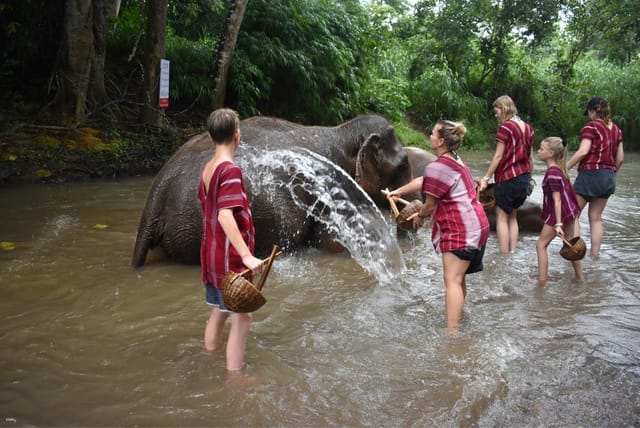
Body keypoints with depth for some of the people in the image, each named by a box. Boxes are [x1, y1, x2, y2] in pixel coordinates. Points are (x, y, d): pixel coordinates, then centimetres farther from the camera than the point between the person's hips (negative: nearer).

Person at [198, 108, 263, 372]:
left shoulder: (207, 169, 8)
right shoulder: (230, 170, -18)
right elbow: (225, 216, -28)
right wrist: (247, 256, -33)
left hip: (212, 254, 9)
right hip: (230, 258, -9)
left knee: (219, 311, 20)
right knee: (241, 317, 0)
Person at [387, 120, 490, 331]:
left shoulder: (437, 167, -18)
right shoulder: (455, 160, 15)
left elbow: (430, 204, -8)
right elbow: (422, 181, 26)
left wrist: (420, 216, 13)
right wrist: (399, 191, 36)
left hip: (460, 230, -11)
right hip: (475, 225, 11)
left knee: (452, 280, -11)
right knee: (458, 278, 20)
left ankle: (451, 331, -13)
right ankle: (457, 319, 32)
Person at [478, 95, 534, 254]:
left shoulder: (506, 127, -10)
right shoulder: (528, 128, 11)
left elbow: (498, 156, -12)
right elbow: (531, 157, 14)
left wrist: (486, 178, -7)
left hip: (508, 177, -7)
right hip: (524, 178, 7)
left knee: (502, 217, -1)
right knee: (513, 217, 16)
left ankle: (504, 255, -4)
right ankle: (512, 253, 15)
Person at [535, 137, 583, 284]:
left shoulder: (552, 172, -21)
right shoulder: (558, 168, 7)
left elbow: (557, 200, -23)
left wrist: (558, 224, -23)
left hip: (558, 213, -9)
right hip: (570, 211, 9)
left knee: (541, 244, 0)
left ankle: (542, 281, 0)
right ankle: (580, 277, 28)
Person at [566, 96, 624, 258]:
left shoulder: (591, 126, -9)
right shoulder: (616, 129, 11)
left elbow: (583, 151, -20)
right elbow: (620, 158, 12)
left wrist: (564, 168, -15)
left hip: (590, 173, -7)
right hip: (608, 177, 7)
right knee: (596, 218, 13)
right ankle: (595, 254, 15)